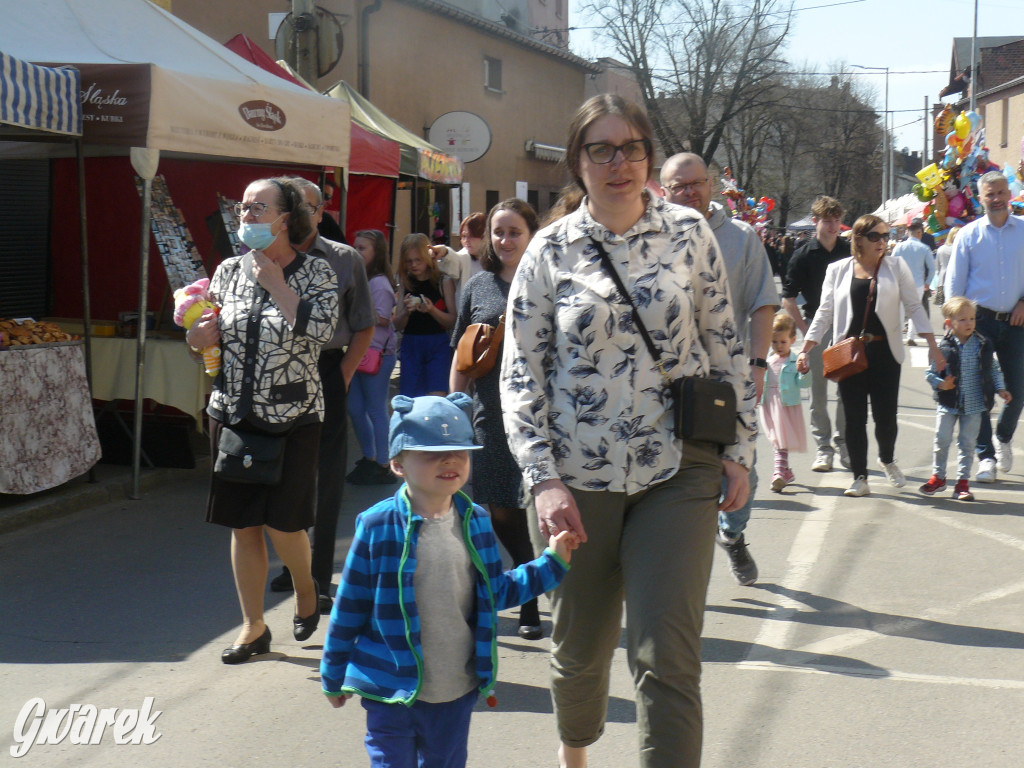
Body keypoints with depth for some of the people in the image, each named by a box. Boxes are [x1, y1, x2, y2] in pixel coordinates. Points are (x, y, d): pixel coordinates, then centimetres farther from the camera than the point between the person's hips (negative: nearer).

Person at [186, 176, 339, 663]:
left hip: (292, 418, -4)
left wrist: (274, 281, -15)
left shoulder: (316, 272, -4)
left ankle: (305, 586, 29)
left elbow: (319, 329, -21)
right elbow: (202, 333, 17)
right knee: (243, 524, 6)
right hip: (232, 415, 4)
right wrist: (199, 337, -7)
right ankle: (253, 627, 19)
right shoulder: (229, 270, 7)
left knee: (282, 523, -3)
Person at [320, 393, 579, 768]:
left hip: (457, 691, 4)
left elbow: (495, 593, 11)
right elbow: (349, 607, -4)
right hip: (393, 692, -4)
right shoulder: (378, 527, -12)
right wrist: (333, 675, 2)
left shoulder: (476, 522, 1)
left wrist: (552, 562, 7)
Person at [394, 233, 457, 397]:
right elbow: (398, 326, 7)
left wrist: (432, 310, -19)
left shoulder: (443, 282, -1)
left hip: (438, 346, -3)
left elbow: (452, 321, -3)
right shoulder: (405, 284, 9)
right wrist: (406, 311, -13)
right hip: (410, 345, 3)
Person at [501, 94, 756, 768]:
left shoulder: (689, 233, 2)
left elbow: (725, 345, 9)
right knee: (580, 647, 16)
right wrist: (543, 479, -9)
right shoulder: (551, 250, 0)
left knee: (668, 657, -7)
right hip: (577, 478, 1)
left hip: (677, 468, 0)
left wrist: (740, 447, 4)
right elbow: (520, 371, -1)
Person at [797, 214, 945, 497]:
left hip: (884, 351, 0)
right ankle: (859, 477, 11)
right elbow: (825, 312, 10)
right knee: (854, 418, 1)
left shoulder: (896, 267, 7)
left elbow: (913, 307, 6)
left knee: (885, 415, -3)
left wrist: (932, 345, -3)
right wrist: (805, 349, 2)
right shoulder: (837, 270, 7)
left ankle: (887, 459, 28)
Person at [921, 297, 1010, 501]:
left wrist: (1001, 389, 3)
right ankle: (938, 477, 21)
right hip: (948, 404, -1)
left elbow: (994, 369, 10)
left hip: (973, 405, 1)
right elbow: (930, 372, -3)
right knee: (942, 440, 3)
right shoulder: (943, 348, -9)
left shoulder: (983, 345, -1)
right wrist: (940, 384, -20)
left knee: (967, 443, 5)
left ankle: (963, 482, 14)